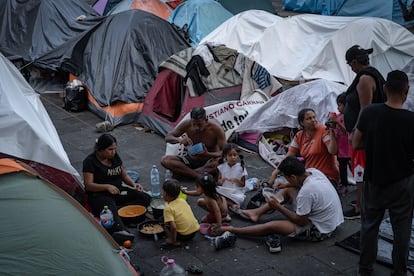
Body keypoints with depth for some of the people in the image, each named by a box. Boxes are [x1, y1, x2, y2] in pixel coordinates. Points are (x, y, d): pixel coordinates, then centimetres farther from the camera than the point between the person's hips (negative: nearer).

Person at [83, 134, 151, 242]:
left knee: (145, 198, -14)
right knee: (110, 206, -40)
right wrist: (107, 186, -27)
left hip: (117, 192, 7)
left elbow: (124, 175, 20)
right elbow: (88, 185, -14)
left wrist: (133, 184, -1)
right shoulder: (90, 161, -8)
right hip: (99, 195, -7)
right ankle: (120, 231, -66)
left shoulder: (115, 156, 10)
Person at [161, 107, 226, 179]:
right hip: (190, 159, 3)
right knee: (165, 160, -22)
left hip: (209, 162, -2)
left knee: (219, 162, -39)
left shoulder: (216, 129, -19)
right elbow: (167, 138, -6)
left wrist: (208, 154, -39)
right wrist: (179, 140, -30)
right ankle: (199, 175, -28)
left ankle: (184, 172, -28)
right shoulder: (187, 125, -13)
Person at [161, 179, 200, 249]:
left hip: (185, 235, -7)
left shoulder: (168, 208, -14)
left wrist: (173, 241, -12)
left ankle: (173, 242, -6)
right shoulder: (183, 201, 6)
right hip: (195, 230, 7)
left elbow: (173, 227, -24)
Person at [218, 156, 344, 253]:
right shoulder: (313, 171, -9)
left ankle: (232, 230, 1)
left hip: (320, 230, -9)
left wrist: (278, 207, -14)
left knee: (272, 226, -16)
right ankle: (257, 212, 23)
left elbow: (301, 222, -21)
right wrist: (286, 185, 2)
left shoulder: (305, 192, -33)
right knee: (288, 190, 14)